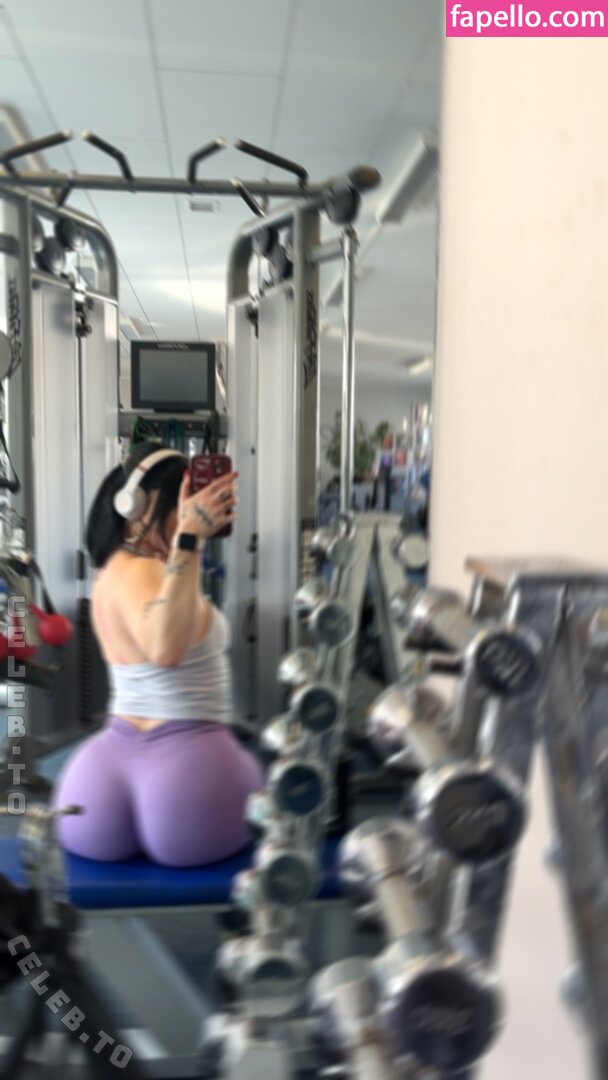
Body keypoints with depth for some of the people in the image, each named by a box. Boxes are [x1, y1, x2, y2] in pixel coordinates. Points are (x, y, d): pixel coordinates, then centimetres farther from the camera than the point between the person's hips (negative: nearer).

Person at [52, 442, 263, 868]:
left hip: (119, 758, 9)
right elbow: (166, 649, -41)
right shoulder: (138, 572, -21)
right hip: (185, 763, -9)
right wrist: (189, 539, -42)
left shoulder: (123, 564, 9)